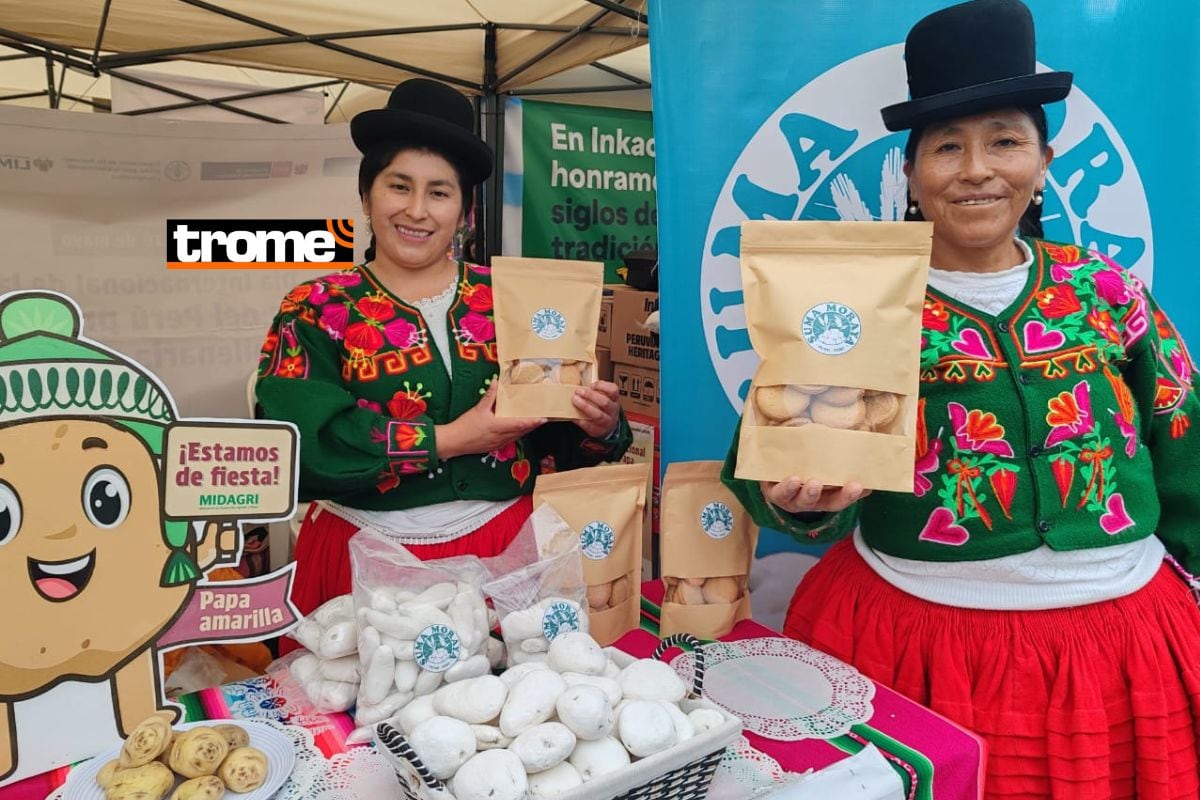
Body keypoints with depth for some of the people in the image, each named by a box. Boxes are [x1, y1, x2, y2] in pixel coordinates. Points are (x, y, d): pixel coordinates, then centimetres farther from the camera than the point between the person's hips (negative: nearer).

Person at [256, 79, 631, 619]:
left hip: (506, 545, 2)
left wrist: (599, 427, -17)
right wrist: (448, 440, -18)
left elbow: (557, 429, 4)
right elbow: (308, 442, -16)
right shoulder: (316, 311, -1)